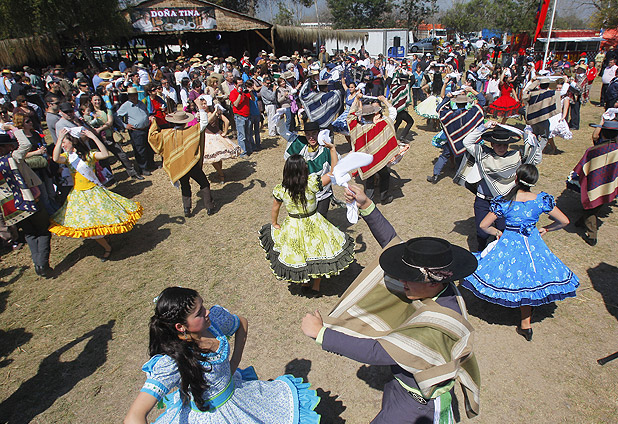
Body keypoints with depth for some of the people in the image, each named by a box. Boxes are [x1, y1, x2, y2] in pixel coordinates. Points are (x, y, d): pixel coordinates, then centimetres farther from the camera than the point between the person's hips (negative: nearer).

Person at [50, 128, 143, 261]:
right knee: (88, 225, 6)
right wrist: (59, 139, -25)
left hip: (94, 192, -3)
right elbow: (56, 159, -22)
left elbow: (105, 154, -27)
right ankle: (107, 248, 24)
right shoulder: (67, 156, 1)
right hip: (78, 195, 3)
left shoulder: (88, 155, -8)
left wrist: (94, 137, -28)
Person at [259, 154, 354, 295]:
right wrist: (332, 149, -5)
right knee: (318, 252, 21)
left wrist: (274, 224, 19)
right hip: (313, 225, -2)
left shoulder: (280, 190, -16)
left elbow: (274, 210, -1)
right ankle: (316, 287, 36)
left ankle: (304, 283, 44)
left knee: (299, 256, 24)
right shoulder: (311, 184, -25)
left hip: (292, 228, 2)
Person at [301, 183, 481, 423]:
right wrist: (365, 205, -19)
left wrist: (320, 332, -35)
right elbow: (392, 241, -12)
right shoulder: (436, 286, -18)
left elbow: (377, 353, -40)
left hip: (418, 403, -7)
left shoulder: (437, 327, -41)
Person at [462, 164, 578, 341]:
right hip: (533, 245, 3)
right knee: (528, 281, 17)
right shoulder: (542, 200, -12)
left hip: (509, 244, -2)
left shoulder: (503, 202, -17)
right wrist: (545, 229, 14)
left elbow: (484, 225, -11)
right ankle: (525, 324, 25)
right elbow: (564, 221, -2)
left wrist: (497, 232, 9)